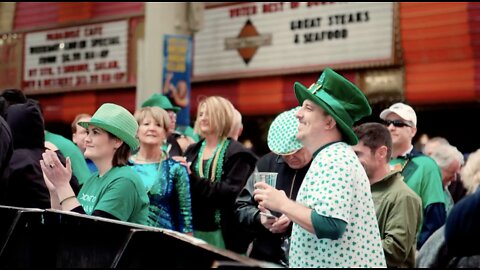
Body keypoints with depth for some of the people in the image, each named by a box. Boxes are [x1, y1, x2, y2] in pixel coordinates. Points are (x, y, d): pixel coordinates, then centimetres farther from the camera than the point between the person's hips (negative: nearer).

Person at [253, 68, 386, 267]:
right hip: (330, 262, 10)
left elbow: (330, 226, -29)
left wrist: (282, 204, -17)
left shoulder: (333, 159, -18)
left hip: (341, 263, -10)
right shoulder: (333, 156, 15)